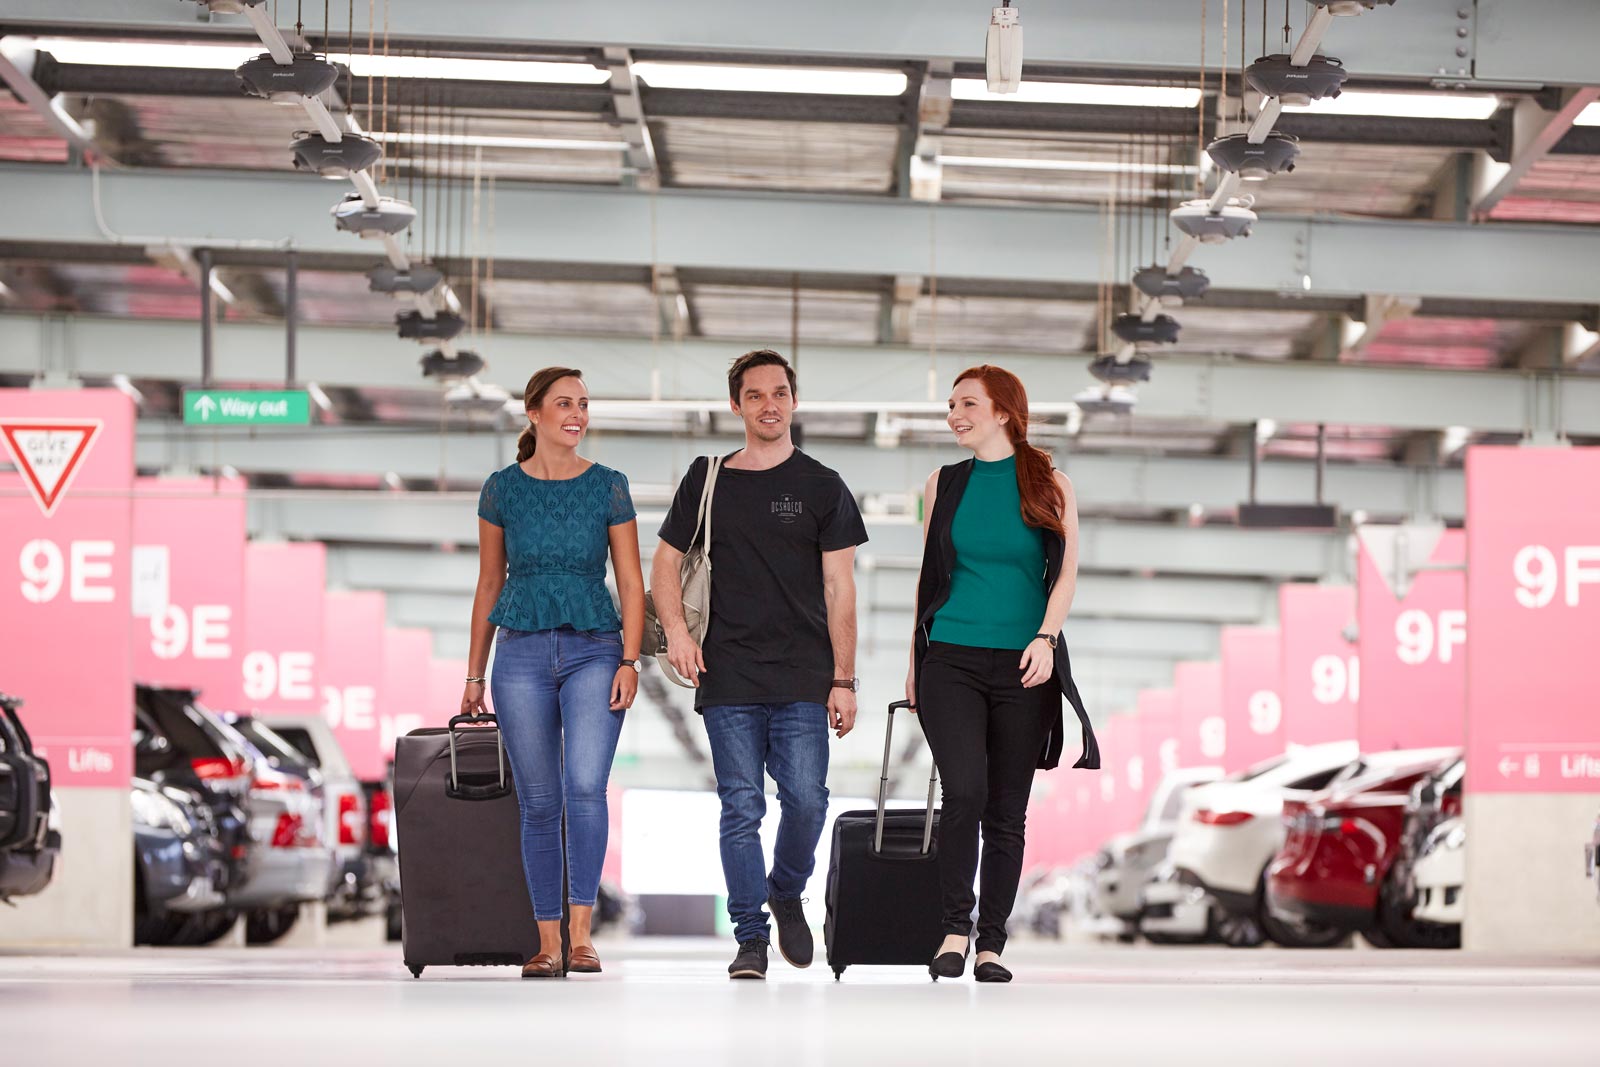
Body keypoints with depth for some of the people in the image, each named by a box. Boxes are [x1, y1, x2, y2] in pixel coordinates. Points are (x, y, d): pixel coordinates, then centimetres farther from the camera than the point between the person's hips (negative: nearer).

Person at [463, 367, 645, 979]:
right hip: (522, 653, 1)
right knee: (539, 803, 2)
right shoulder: (502, 489, 5)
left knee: (585, 786, -19)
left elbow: (631, 582, 4)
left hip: (594, 651, -1)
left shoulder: (608, 487, 4)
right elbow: (489, 585, 12)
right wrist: (474, 675, 12)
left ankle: (580, 931, -15)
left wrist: (629, 661, -7)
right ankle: (548, 943, 9)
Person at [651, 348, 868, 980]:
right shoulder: (706, 482, 10)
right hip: (728, 678, 1)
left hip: (803, 679, -1)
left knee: (806, 799, -9)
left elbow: (839, 589, 4)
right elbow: (665, 563, 14)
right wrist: (675, 630, -5)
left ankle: (787, 892, 19)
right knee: (741, 809, -1)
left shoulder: (821, 488, 6)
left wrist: (843, 680, -3)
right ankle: (750, 937, 6)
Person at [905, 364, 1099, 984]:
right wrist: (914, 664, 13)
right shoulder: (943, 485, 10)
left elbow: (1065, 574, 1)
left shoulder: (1048, 486, 5)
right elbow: (930, 578, 15)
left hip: (1023, 667, 0)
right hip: (951, 661, 0)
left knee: (1007, 810, 2)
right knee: (965, 789, -18)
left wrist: (1046, 637, -14)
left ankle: (991, 944, 10)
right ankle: (955, 928, -7)